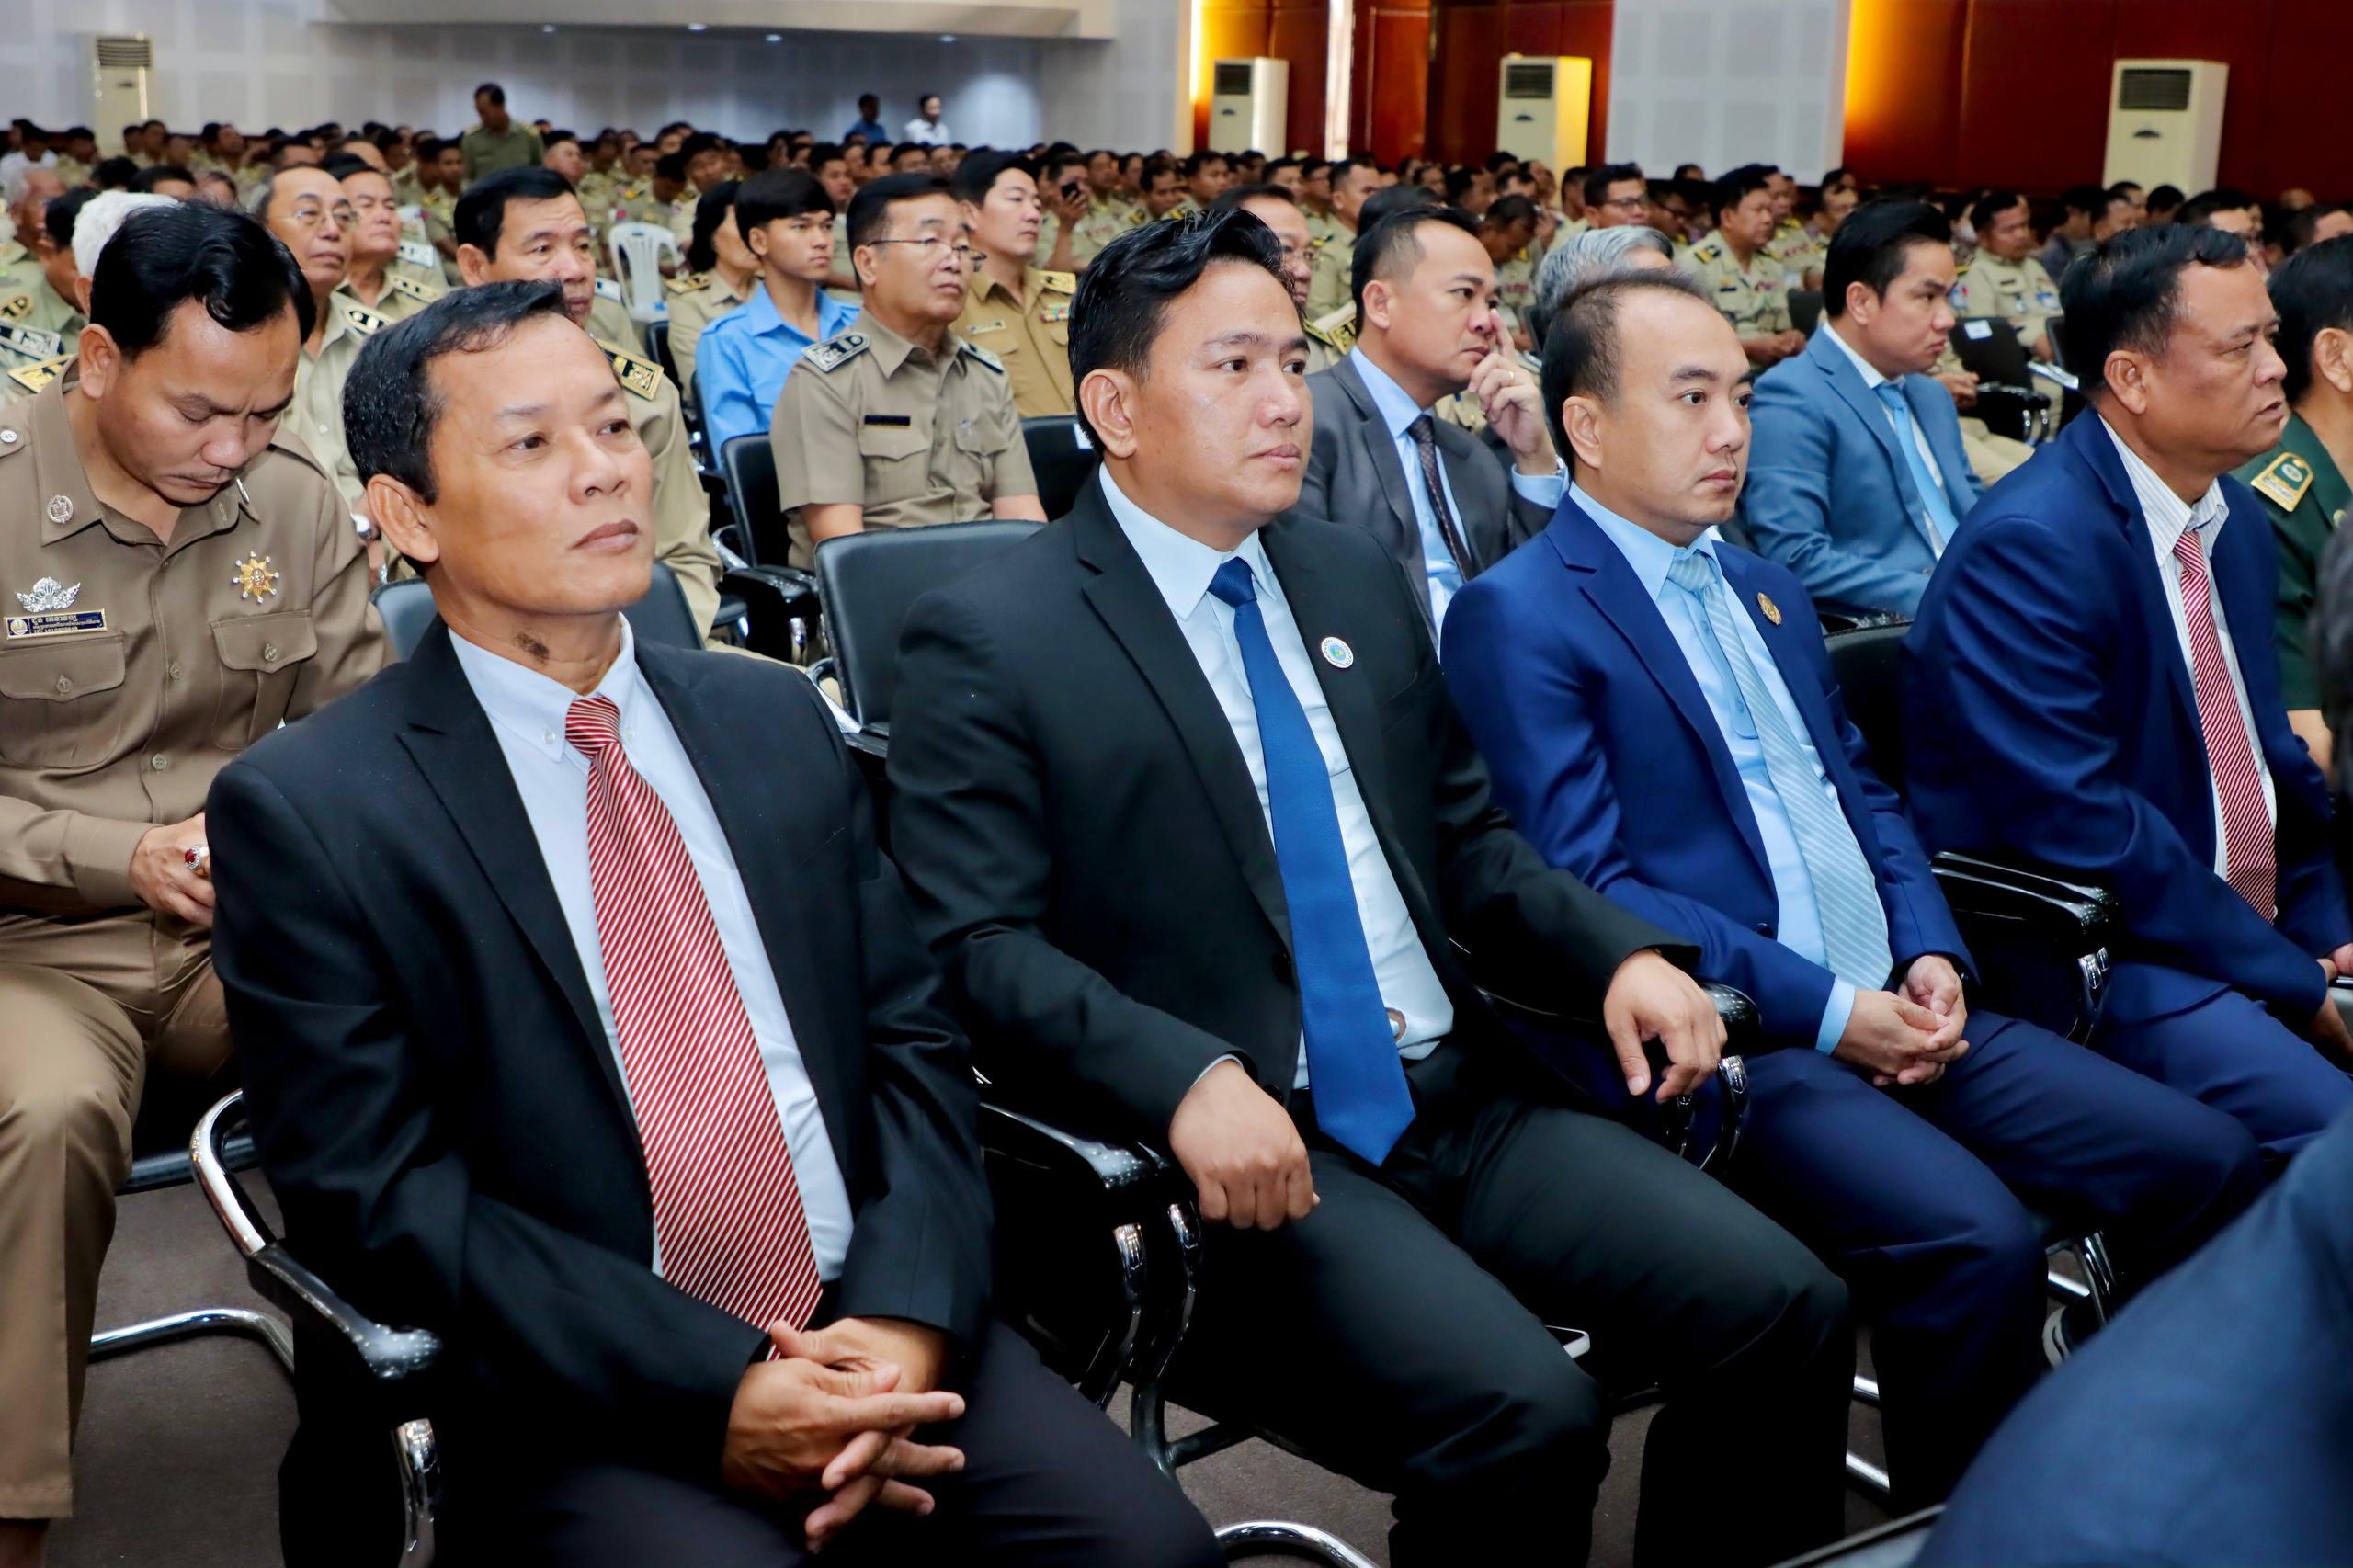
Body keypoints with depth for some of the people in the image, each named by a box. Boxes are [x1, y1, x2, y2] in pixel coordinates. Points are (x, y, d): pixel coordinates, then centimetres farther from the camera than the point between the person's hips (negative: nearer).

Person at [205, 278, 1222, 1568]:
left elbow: (910, 1040, 8)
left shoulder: (776, 720, 10)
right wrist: (712, 1391, -17)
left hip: (871, 1329, 3)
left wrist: (901, 1314, -10)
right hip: (565, 1403, -3)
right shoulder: (306, 813, -3)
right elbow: (374, 1193, -9)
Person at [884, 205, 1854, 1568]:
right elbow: (977, 945, -12)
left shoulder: (1359, 576, 15)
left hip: (1463, 1098, 7)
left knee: (1787, 1310, -9)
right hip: (1247, 1146, -6)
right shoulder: (990, 639, -5)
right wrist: (1188, 1080, -28)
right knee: (1527, 1416, -26)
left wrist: (1622, 954, 2)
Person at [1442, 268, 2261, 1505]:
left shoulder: (1767, 593, 21)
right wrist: (1824, 1010, -17)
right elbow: (1587, 885, -14)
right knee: (1974, 1239, -29)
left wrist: (1930, 953, 1)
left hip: (1894, 1007, 8)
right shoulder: (1518, 616, -7)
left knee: (2204, 1159, -3)